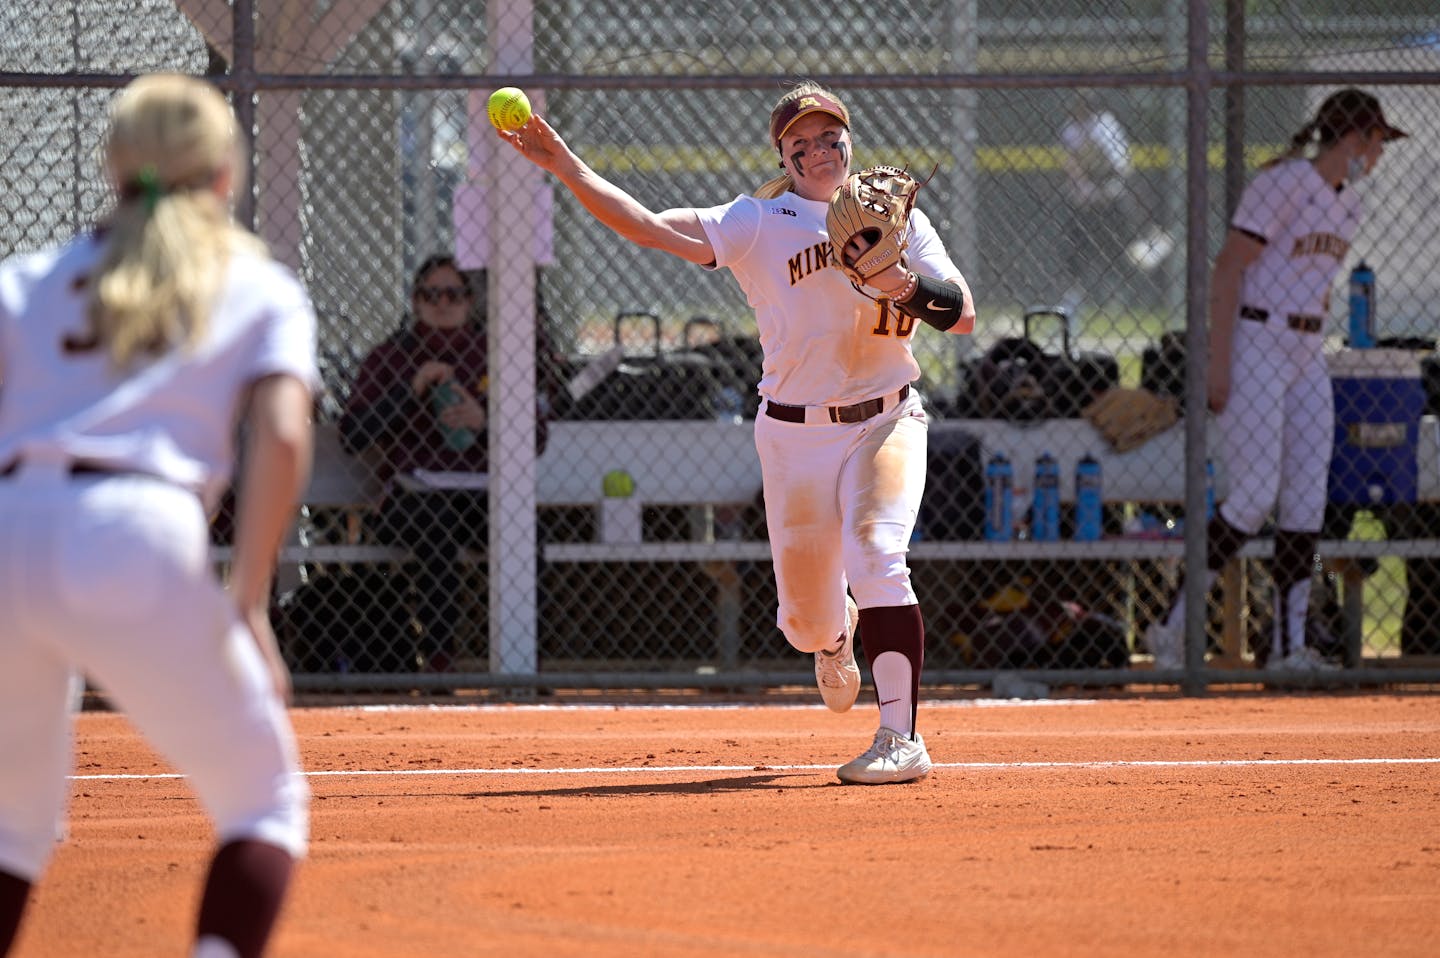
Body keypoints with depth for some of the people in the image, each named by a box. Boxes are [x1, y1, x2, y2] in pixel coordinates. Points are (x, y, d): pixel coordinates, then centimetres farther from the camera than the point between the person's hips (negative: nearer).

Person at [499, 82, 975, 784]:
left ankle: (901, 737, -29)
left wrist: (904, 286, -25)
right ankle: (836, 638, 45)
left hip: (886, 422, -1)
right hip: (796, 435, 1)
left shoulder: (898, 220, 3)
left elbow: (962, 314, -5)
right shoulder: (759, 224, -1)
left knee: (874, 554, -27)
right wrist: (564, 166, -21)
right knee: (805, 615, 4)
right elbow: (648, 227, -12)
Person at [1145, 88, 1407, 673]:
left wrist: (1314, 356, 18)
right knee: (1255, 498, -14)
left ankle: (1289, 647, 3)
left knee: (1307, 502, 2)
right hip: (1252, 347, -9)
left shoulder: (1347, 203, 14)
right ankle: (1172, 627, -6)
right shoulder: (1281, 184, -13)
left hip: (1306, 356, 9)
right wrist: (1218, 364, -21)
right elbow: (1226, 271, -16)